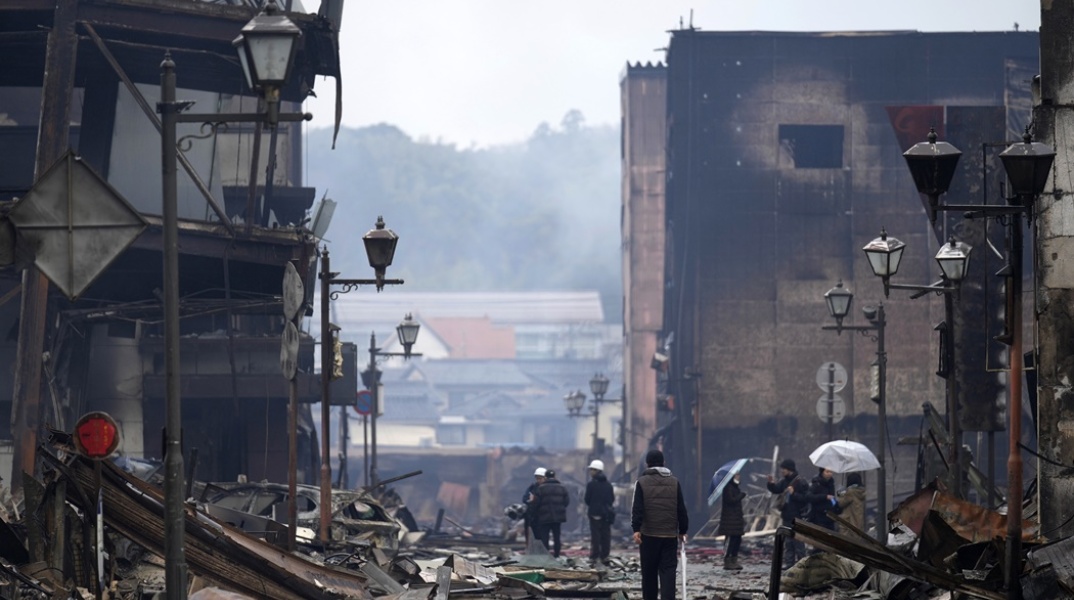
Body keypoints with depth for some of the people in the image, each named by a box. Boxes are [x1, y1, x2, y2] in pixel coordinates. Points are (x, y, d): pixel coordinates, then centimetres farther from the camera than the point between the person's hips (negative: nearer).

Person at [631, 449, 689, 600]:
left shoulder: (642, 482, -1)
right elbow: (681, 509, 8)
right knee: (668, 571, -2)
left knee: (649, 572, 9)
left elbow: (637, 508, -9)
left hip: (649, 535, -1)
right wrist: (683, 531, 14)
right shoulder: (674, 482, 6)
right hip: (670, 535, 1)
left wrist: (636, 529, -11)